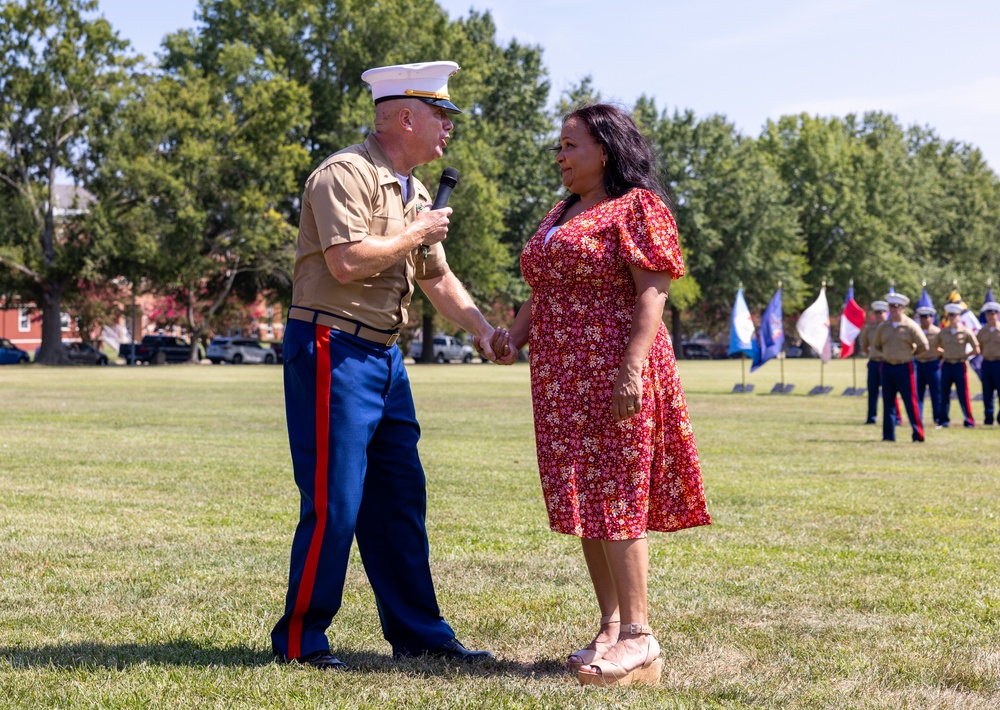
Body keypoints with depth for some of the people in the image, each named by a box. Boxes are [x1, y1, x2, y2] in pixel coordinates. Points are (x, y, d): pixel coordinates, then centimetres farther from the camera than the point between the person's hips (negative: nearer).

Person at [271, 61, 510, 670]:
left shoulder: (415, 194, 18)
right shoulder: (345, 174, -12)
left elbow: (438, 278, 25)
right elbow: (346, 261, -24)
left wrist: (483, 329, 11)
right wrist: (415, 234, -11)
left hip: (384, 356, 9)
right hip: (332, 349, -9)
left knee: (400, 499, 11)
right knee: (334, 504, -8)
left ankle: (418, 633, 19)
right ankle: (300, 640, 3)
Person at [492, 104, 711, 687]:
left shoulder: (637, 207, -6)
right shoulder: (561, 215, 20)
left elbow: (653, 293, -14)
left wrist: (633, 368, -23)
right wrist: (515, 334, 6)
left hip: (612, 374, -8)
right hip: (563, 380, 8)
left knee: (615, 499, -10)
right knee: (585, 502, 8)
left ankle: (639, 639, -7)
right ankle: (611, 629, 13)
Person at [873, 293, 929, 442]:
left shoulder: (910, 326, -6)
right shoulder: (883, 327, 6)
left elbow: (924, 346, -5)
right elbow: (876, 344, 22)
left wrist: (911, 353, 5)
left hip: (904, 367, -4)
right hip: (887, 367, 4)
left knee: (910, 402, -3)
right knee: (888, 402, 6)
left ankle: (918, 435, 4)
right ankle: (888, 435, 12)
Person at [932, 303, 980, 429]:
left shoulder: (966, 332, -3)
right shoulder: (943, 332, 6)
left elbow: (976, 350, -1)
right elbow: (934, 346, 19)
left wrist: (964, 355, 0)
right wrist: (944, 353, 9)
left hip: (959, 365, -3)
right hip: (946, 365, 3)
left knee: (963, 395, -3)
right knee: (944, 394, 4)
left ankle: (969, 421, 5)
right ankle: (944, 421, 10)